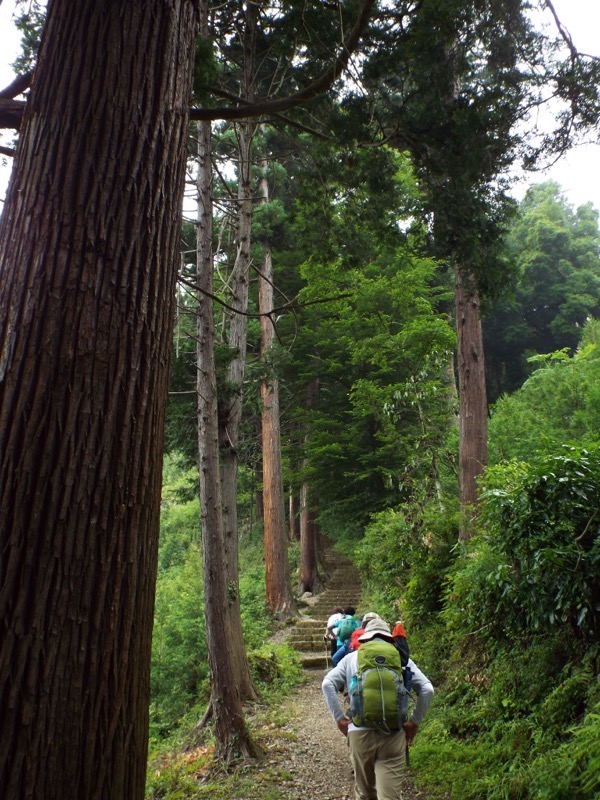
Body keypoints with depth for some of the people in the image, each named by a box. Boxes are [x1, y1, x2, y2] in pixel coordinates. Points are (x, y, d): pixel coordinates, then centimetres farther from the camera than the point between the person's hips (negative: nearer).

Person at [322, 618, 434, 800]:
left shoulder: (352, 657, 11)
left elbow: (328, 684, 2)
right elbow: (427, 689, 2)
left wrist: (339, 718, 4)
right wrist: (414, 722, 6)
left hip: (360, 732, 1)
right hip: (393, 734, -1)